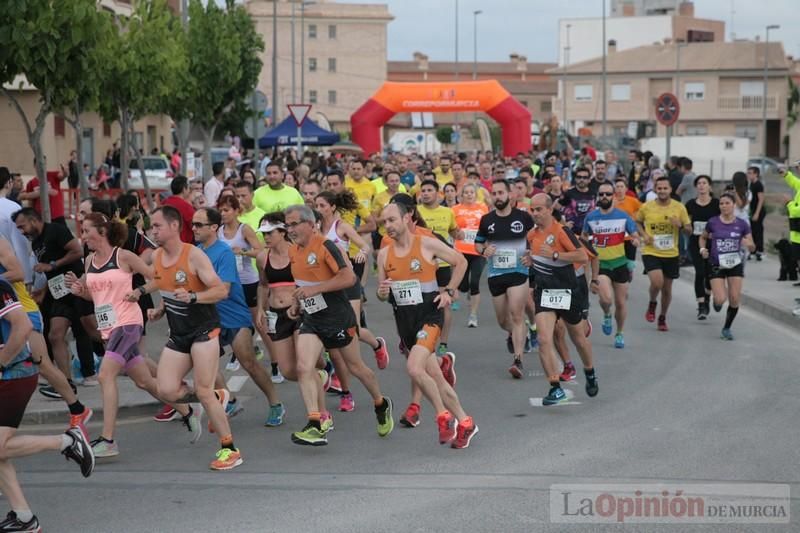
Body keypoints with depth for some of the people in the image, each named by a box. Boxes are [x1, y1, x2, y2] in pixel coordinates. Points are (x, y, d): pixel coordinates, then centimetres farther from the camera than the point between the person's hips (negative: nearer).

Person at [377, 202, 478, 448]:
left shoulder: (428, 244, -9)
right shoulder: (384, 254, 4)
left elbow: (460, 262, 3)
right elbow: (381, 293, 13)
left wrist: (449, 291, -5)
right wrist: (382, 293, -10)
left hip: (429, 314, -6)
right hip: (404, 319, 6)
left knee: (414, 368, -24)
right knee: (434, 376, 10)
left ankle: (443, 415, -6)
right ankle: (464, 422, 23)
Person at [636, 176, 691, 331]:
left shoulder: (679, 207, -3)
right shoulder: (646, 207, -4)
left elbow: (689, 230, 3)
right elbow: (638, 222, 14)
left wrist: (680, 225, -19)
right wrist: (643, 234, -4)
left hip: (671, 254, 2)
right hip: (651, 253, -2)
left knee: (667, 289, 11)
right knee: (657, 282, -23)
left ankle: (662, 318, 34)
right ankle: (652, 304, 10)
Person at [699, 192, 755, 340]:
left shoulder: (741, 224, -2)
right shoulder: (713, 222, -4)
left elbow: (752, 247, 4)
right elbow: (703, 237, 14)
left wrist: (748, 243, -19)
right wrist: (703, 249, -6)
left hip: (735, 265, 1)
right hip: (717, 265, -1)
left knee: (734, 299, -3)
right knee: (721, 299, -14)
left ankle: (727, 328, 19)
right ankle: (716, 299, 25)